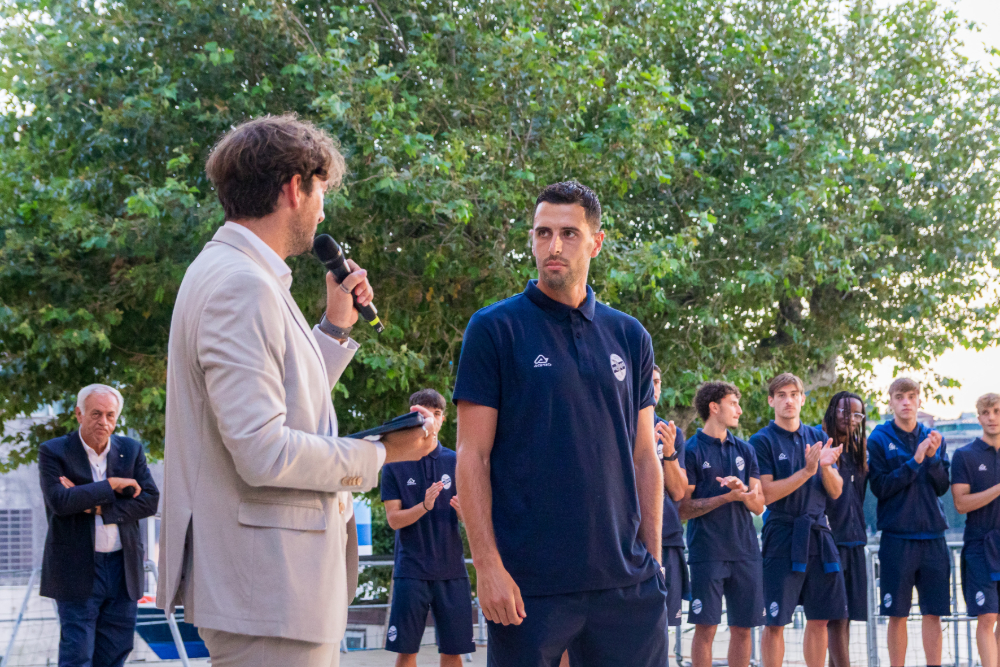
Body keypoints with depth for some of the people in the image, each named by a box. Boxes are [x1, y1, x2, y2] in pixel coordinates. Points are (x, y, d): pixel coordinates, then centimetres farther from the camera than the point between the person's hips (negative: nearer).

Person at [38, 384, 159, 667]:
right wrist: (111, 485, -14)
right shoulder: (53, 452, -2)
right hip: (77, 571, -4)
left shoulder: (131, 450, 9)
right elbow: (59, 501, -17)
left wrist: (97, 507, -12)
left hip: (122, 567, 4)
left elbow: (150, 501, -1)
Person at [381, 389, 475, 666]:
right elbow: (393, 519, -2)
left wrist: (463, 510, -16)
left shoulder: (455, 462, 9)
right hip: (411, 569, -2)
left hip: (451, 569, 2)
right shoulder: (395, 465, 4)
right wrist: (424, 506, -20)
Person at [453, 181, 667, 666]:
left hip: (625, 581, 4)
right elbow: (473, 457, -5)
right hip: (530, 584, -3)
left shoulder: (629, 337, 11)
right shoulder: (495, 329, -1)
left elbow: (643, 458, 14)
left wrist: (652, 561, 9)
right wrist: (488, 566, -12)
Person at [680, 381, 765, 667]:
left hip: (745, 551, 5)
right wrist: (727, 497, -13)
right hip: (707, 553, -5)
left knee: (743, 627, 6)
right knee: (706, 627, -5)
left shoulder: (745, 450, 14)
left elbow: (759, 506, 11)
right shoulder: (692, 451, -1)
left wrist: (743, 491, -11)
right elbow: (683, 509, -6)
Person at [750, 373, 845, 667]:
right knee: (775, 622, -5)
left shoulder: (817, 438, 13)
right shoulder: (763, 441, -2)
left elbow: (835, 491, 10)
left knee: (819, 619, 7)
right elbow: (766, 494, -12)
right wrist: (807, 470, -17)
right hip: (782, 538, -5)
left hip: (819, 534, 5)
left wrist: (825, 466, -10)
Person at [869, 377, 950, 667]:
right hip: (898, 537, -3)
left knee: (933, 612, 3)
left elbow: (942, 487, 5)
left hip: (932, 535, 3)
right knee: (897, 614, 0)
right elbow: (880, 487, -9)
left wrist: (932, 457, -12)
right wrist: (915, 461, -16)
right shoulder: (879, 439, -1)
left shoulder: (934, 438, 10)